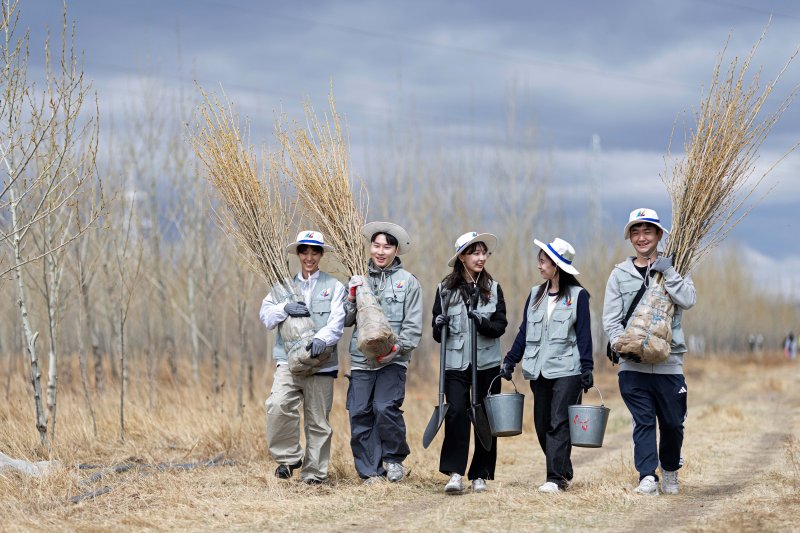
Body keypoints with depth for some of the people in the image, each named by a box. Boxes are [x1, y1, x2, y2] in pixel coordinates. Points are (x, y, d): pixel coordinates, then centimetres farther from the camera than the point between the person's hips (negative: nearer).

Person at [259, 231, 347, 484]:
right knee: (278, 406, -23)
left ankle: (314, 473, 11)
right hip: (288, 359, 1)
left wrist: (322, 339, -23)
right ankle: (289, 457, -7)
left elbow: (337, 322, -4)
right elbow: (266, 316, 9)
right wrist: (285, 308, -11)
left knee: (318, 420, 2)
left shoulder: (333, 286, 9)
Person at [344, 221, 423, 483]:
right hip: (361, 360, 4)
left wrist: (397, 348, -14)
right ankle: (370, 472, 7)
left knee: (385, 408, -19)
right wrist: (352, 297, -2)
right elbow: (346, 320, 15)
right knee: (360, 415, -2)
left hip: (393, 360, -4)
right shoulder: (360, 280, 16)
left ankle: (394, 459, 2)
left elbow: (414, 326, 1)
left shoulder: (408, 282, 5)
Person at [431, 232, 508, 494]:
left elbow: (501, 325, 0)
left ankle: (480, 475, 13)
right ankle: (454, 473, -18)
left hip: (487, 363, 1)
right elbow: (437, 333, 8)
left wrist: (484, 323, -20)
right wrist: (439, 326, -15)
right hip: (456, 363, -1)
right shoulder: (445, 290, 5)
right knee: (456, 412, -16)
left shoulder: (493, 288, 6)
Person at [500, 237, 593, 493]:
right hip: (539, 370, 6)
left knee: (559, 424, -10)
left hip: (567, 370, -6)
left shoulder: (577, 295, -2)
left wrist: (587, 368, -9)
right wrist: (510, 361, 9)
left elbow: (584, 334, -3)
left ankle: (555, 478, -12)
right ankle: (564, 473, 18)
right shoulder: (535, 294, 12)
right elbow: (524, 332, 15)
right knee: (542, 425, 7)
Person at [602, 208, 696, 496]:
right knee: (643, 421, -4)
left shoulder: (672, 269, 8)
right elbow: (610, 319, 3)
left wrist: (667, 272, -17)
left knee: (672, 423, 6)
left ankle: (670, 471, 27)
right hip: (632, 364, 0)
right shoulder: (620, 274, 8)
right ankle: (647, 477, -4)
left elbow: (688, 300, -10)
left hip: (669, 362, 0)